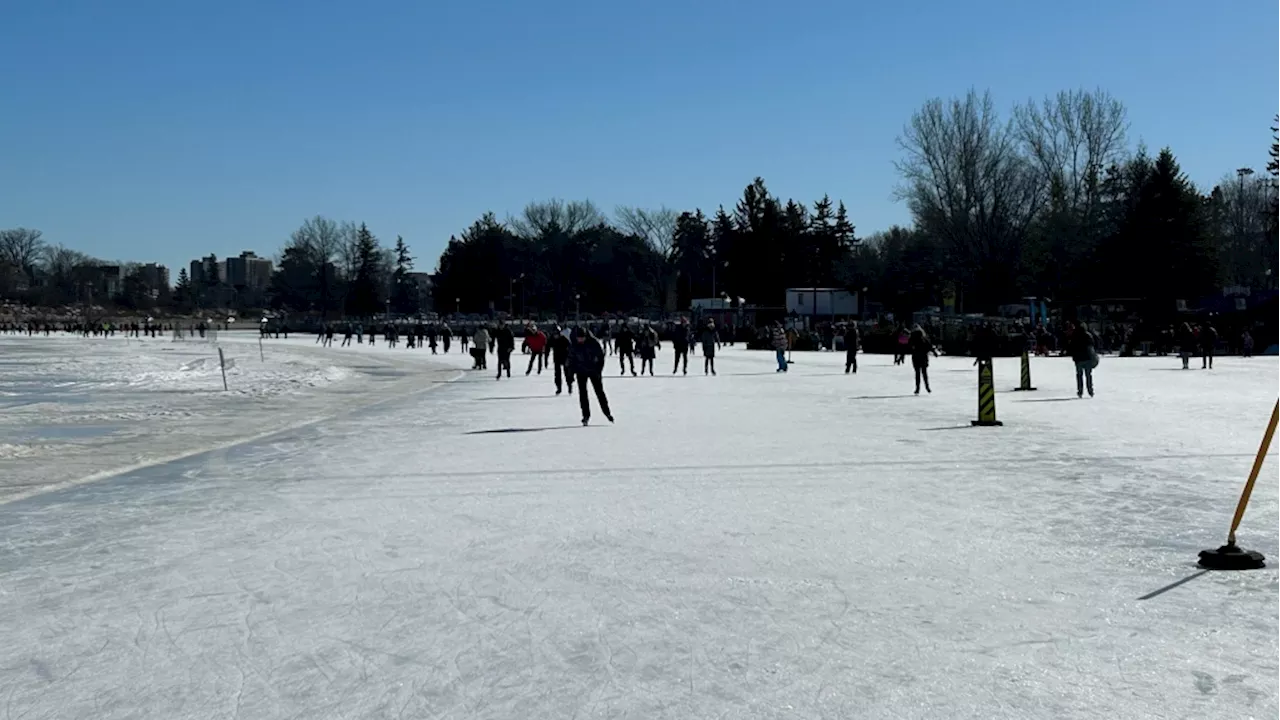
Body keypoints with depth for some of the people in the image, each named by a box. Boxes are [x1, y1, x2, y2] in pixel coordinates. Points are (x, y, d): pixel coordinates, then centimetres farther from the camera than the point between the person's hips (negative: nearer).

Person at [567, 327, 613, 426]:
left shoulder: (593, 342, -15)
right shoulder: (573, 345, -9)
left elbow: (601, 355, -7)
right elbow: (571, 359, 3)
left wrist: (599, 368, -10)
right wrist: (571, 371, -1)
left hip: (594, 370, -1)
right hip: (581, 372, 2)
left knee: (599, 391, 3)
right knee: (582, 393, -2)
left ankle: (607, 412, 16)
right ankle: (586, 415, 6)